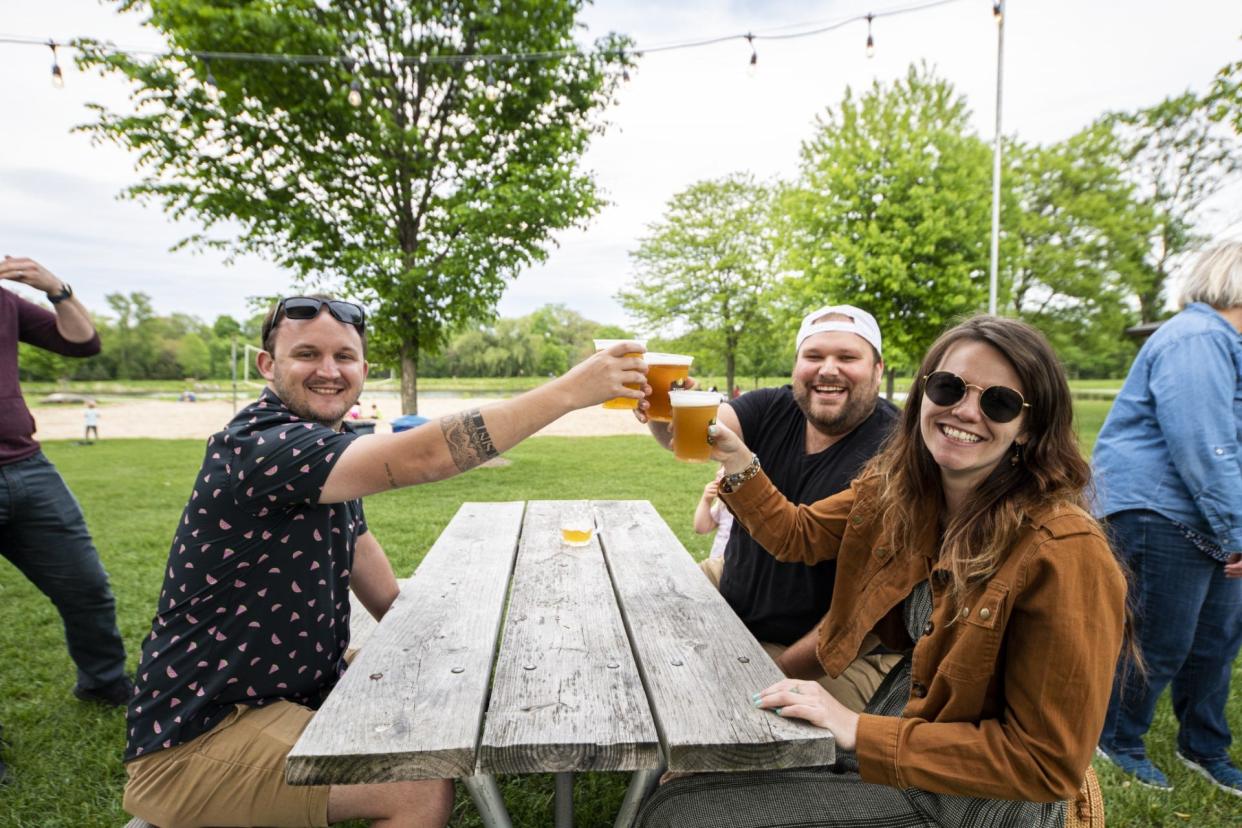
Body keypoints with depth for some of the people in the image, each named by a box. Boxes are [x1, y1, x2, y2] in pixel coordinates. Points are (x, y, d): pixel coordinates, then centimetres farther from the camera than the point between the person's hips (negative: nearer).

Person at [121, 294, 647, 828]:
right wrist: (570, 390, -34)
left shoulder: (327, 455, 7)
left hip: (288, 695, 9)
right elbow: (423, 459, -37)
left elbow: (385, 596, 12)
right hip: (198, 740, -9)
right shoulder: (262, 447, -24)